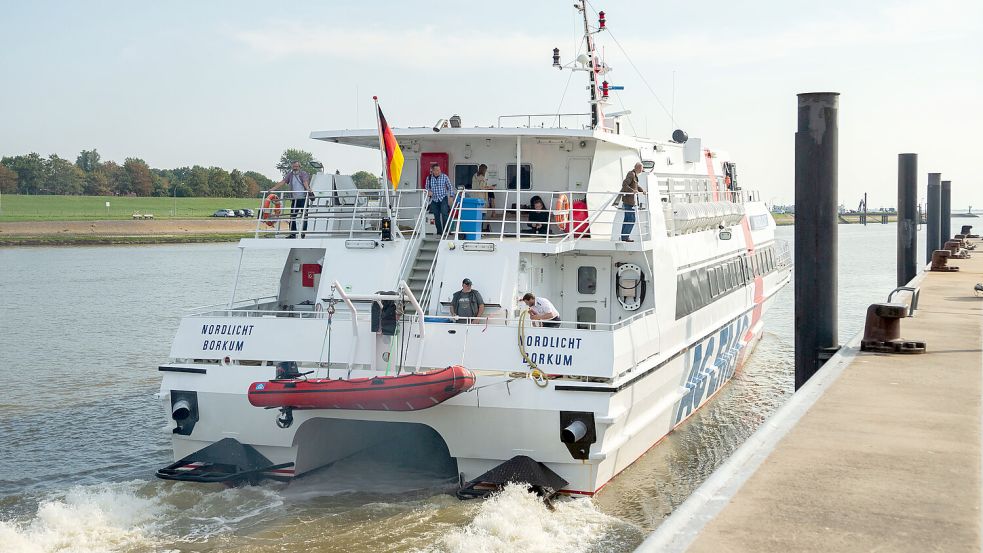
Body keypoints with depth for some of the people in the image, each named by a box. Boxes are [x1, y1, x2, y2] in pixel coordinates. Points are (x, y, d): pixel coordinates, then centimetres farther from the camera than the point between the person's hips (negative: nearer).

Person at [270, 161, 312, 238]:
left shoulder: (303, 174, -2)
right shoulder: (290, 174, 10)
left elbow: (305, 182, -20)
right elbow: (282, 182, 4)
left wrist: (307, 188, -42)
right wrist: (273, 189, -6)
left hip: (303, 198, -5)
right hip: (294, 199, 5)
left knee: (304, 216, -3)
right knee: (292, 216, 3)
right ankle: (293, 233, 7)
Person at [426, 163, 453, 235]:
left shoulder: (444, 177, -2)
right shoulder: (429, 178, 2)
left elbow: (450, 187, 4)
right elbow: (427, 187, 14)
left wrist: (451, 196, -4)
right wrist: (428, 191, -8)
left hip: (443, 198, -3)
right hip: (434, 200, 3)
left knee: (444, 213, -19)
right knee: (436, 216, 5)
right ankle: (439, 232, 14)